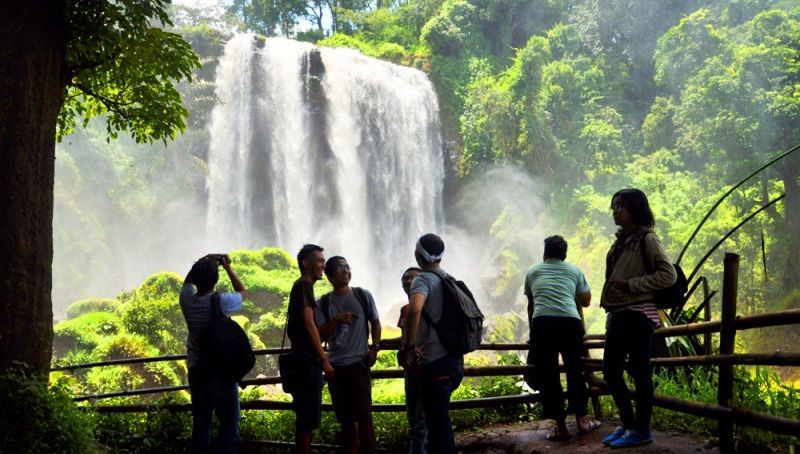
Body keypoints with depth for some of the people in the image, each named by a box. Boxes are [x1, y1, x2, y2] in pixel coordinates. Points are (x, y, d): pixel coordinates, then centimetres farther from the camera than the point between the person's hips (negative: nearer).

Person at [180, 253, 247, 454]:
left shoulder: (187, 299, -4)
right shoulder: (221, 301, -16)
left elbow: (188, 279, 19)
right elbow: (243, 292, 6)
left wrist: (204, 261, 17)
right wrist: (228, 267, 11)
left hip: (196, 370, 5)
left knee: (200, 422, 11)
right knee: (229, 421, 2)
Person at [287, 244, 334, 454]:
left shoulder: (302, 286, 18)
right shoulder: (304, 285, -11)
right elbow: (309, 324, -18)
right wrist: (324, 359, -19)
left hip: (304, 360, 10)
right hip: (307, 360, -10)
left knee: (306, 417, 14)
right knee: (308, 419, -8)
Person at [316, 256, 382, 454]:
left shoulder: (363, 295, 1)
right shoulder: (323, 303, 2)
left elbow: (375, 323, 11)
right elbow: (321, 336, -2)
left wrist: (374, 348, -2)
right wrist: (336, 320, -17)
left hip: (358, 363, -2)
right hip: (335, 367, 2)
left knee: (364, 416, -3)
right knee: (345, 418, 10)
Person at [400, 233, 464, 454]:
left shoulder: (423, 279, -11)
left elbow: (414, 309, -33)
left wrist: (409, 347, -22)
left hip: (435, 361, -8)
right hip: (454, 357, 8)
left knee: (438, 421, -1)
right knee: (439, 417, 21)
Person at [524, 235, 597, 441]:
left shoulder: (532, 271, 24)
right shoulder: (574, 270, 22)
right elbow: (585, 301, 32)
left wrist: (532, 333, 43)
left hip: (542, 322, -1)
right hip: (570, 321, 1)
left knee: (547, 374, 5)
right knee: (575, 370, 15)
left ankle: (560, 426, 7)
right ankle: (581, 419, 22)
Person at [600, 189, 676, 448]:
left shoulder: (646, 239, -7)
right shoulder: (621, 241, 16)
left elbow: (668, 275, -15)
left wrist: (631, 284, -17)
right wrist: (610, 311, 14)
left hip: (637, 313, -8)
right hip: (617, 314, 8)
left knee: (639, 372, 0)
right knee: (610, 371, 11)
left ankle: (641, 430, 9)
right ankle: (627, 424, 23)